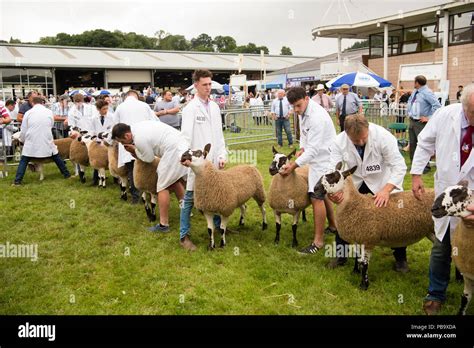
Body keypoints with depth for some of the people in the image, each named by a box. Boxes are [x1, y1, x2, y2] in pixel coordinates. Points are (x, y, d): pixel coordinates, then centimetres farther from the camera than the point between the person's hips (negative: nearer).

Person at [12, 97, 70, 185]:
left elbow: (23, 130, 6)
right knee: (56, 157, 16)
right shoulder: (49, 112, 4)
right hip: (47, 141, 1)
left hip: (32, 142, -1)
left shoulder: (28, 113, 2)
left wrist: (22, 140, 23)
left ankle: (17, 181, 2)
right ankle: (66, 174, 23)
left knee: (24, 161, 7)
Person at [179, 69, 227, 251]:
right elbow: (186, 135, -16)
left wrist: (222, 155, 7)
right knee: (190, 198, 1)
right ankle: (184, 235, 9)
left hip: (213, 160, 6)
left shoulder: (214, 106, 11)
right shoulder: (190, 108, -8)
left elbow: (219, 134, 14)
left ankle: (219, 225, 33)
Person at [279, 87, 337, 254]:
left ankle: (318, 241, 0)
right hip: (318, 157, 10)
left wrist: (294, 165, -27)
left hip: (324, 158, -10)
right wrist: (302, 149, -4)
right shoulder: (303, 112, 1)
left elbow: (313, 149, -29)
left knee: (316, 197, -9)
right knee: (321, 193, 21)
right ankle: (332, 224, 41)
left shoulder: (317, 117, -28)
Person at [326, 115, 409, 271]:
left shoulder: (383, 136, -30)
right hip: (354, 184, 2)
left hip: (382, 183, -2)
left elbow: (399, 166, -29)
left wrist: (386, 190, -42)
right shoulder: (339, 142, -22)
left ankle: (400, 258, 21)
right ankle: (341, 254, 22)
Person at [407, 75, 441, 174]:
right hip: (412, 121, 9)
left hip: (421, 122, -9)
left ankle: (425, 166, -1)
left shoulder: (427, 93, -14)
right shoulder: (415, 92, 12)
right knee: (412, 144, 13)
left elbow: (437, 106, -21)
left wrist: (429, 118, -18)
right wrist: (409, 112, 19)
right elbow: (409, 102, 31)